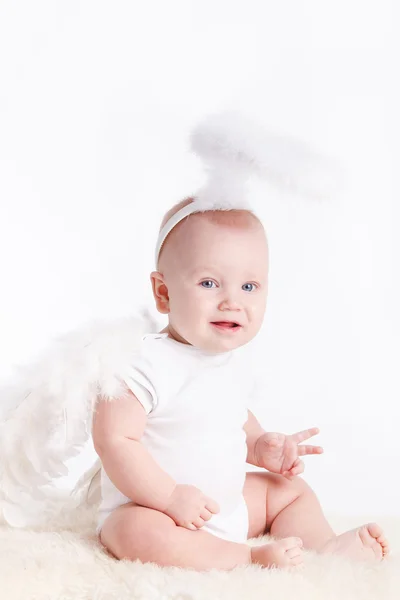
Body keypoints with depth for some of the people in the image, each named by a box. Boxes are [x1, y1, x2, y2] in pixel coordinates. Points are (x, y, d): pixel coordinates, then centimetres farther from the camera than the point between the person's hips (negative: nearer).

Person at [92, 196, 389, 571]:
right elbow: (115, 440, -27)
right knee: (141, 534, -38)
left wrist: (261, 446, 3)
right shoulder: (146, 363, -23)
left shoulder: (233, 365, 3)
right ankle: (250, 557, -26)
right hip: (148, 509, -8)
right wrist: (171, 497, -28)